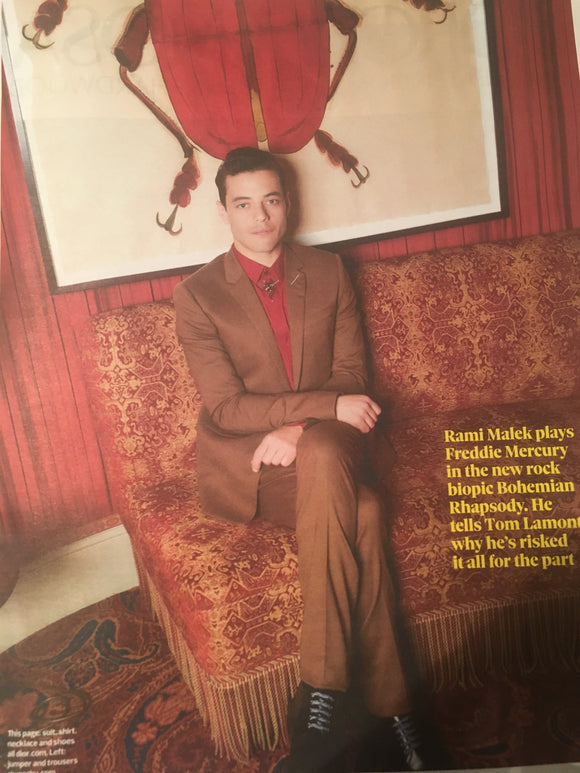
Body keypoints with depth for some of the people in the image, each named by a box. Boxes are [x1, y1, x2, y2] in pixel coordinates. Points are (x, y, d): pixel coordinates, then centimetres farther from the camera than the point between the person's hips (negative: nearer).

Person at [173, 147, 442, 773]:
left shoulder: (327, 272, 7)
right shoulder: (197, 295, -3)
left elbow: (350, 375, 3)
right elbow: (226, 406, -11)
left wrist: (298, 428, -17)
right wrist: (328, 406, -22)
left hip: (322, 444, 3)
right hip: (240, 463, -2)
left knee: (322, 456, -35)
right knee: (360, 514, -31)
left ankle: (321, 698, -26)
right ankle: (388, 705, -18)